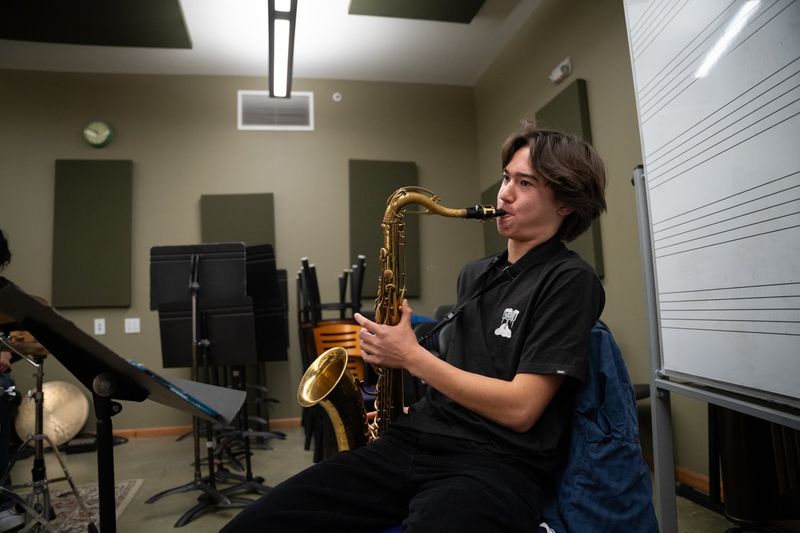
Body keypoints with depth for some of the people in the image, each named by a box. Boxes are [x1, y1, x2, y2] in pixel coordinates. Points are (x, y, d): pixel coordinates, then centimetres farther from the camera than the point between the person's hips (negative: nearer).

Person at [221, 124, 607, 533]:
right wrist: (410, 407, 10)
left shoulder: (570, 281, -5)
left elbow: (519, 408, -13)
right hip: (415, 443, 6)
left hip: (496, 465, -5)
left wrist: (411, 356, -10)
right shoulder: (475, 274, 17)